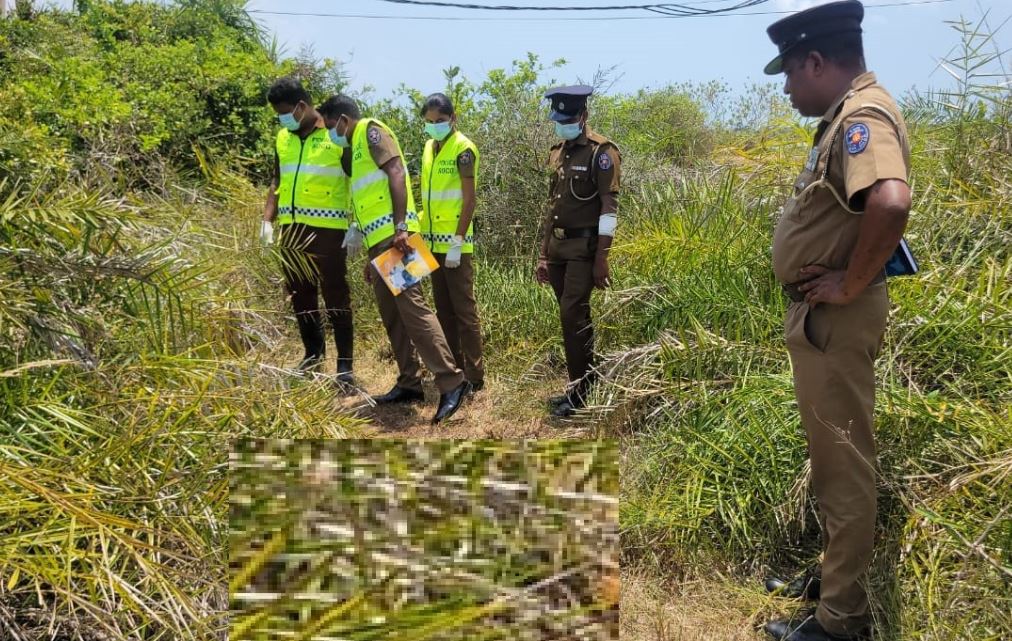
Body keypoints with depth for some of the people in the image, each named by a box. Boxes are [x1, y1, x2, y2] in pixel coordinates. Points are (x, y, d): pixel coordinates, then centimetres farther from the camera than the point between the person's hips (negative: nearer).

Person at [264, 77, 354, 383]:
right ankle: (313, 351, 29)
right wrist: (267, 220, 10)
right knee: (300, 294, 13)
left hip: (327, 230, -6)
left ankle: (344, 363, 5)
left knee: (336, 296, -1)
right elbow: (277, 181, 20)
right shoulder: (283, 139, 13)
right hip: (291, 229, 6)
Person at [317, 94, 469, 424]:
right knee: (391, 314, 8)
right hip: (379, 239, 10)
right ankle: (409, 383, 14)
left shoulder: (371, 130, 0)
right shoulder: (356, 149, 27)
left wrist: (400, 227, -23)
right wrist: (370, 256, 25)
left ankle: (451, 381, -17)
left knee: (411, 305, -16)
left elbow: (397, 173, -14)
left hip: (393, 234, -10)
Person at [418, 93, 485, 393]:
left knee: (464, 309, -3)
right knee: (443, 309, 13)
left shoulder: (463, 148, -9)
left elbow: (469, 199, -14)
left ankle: (474, 376, 3)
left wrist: (456, 243, -18)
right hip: (434, 242, 8)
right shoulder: (429, 147, 13)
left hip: (454, 244, -8)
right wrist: (423, 234, 14)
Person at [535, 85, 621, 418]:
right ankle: (579, 386, 19)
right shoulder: (557, 153, 15)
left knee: (574, 315, -12)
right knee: (572, 317, 10)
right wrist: (544, 255, 16)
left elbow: (609, 207, -13)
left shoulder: (601, 151, -8)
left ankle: (583, 393, -1)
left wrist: (602, 258, -18)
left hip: (584, 248, -7)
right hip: (559, 249, 7)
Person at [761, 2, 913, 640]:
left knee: (842, 463, 0)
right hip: (822, 316, 11)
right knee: (834, 457, 20)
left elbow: (891, 203, -38)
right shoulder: (849, 115, 14)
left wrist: (851, 283, -25)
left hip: (836, 319, -11)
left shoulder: (862, 116, -19)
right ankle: (835, 575, 37)